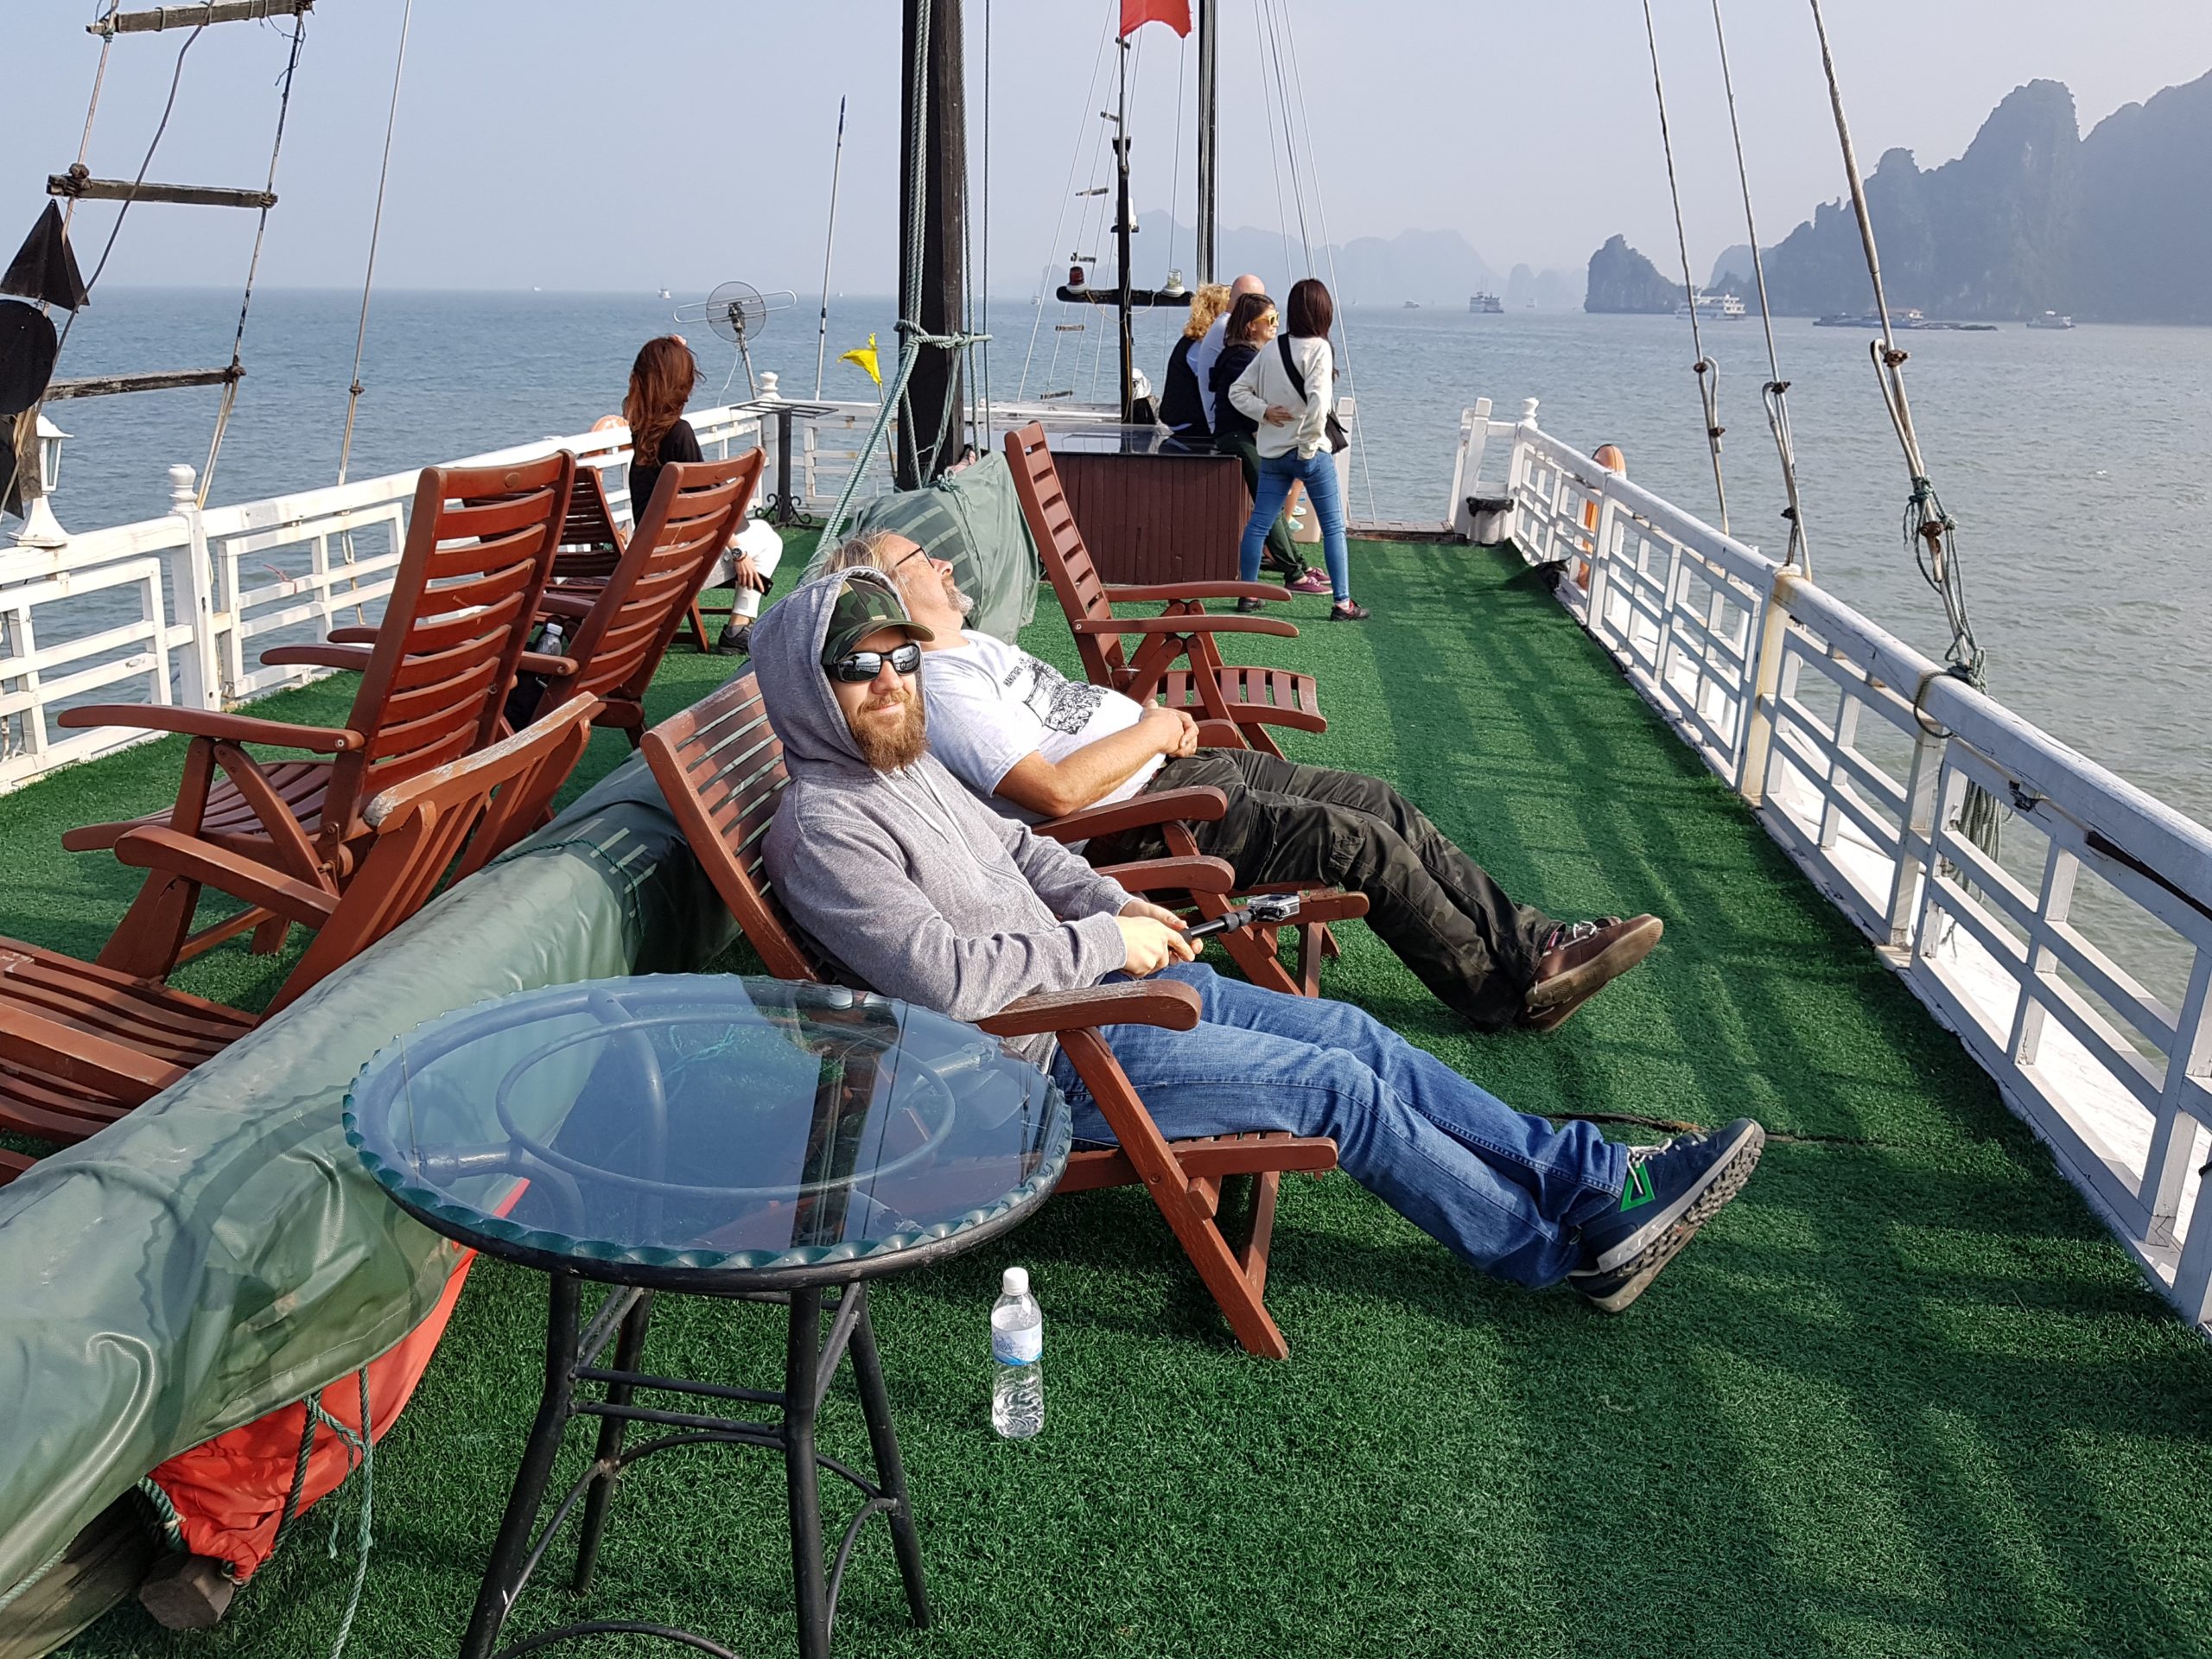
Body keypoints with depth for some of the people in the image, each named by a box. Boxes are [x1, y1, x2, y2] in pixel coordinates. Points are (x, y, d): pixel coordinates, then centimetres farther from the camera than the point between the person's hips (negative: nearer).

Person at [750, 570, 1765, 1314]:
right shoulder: (824, 828, -19)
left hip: (1093, 980, 9)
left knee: (1350, 1033, 2)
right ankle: (1571, 1247, 5)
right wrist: (1105, 944, -17)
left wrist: (1117, 906, 5)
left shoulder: (902, 760, 10)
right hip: (1045, 1056, -9)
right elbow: (949, 977, -26)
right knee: (1334, 1085, -11)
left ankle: (1595, 1175, 10)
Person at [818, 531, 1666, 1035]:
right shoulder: (939, 689, -15)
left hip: (1176, 766, 10)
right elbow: (1057, 790, -25)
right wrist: (1151, 730, -11)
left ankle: (1531, 939, 10)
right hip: (1143, 821, -10)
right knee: (1364, 843, -15)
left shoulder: (974, 646, 18)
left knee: (1384, 806, 4)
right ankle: (1509, 989, 1)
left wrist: (1158, 719, 8)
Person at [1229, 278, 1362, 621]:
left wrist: (1263, 411, 1)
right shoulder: (1318, 349, -12)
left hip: (1272, 452, 6)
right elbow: (1317, 401, -24)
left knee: (1258, 523, 10)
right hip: (1310, 454, -6)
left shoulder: (1270, 350, 6)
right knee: (1333, 527, 2)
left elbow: (1238, 391, 9)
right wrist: (1309, 445, -15)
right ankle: (1342, 603, 2)